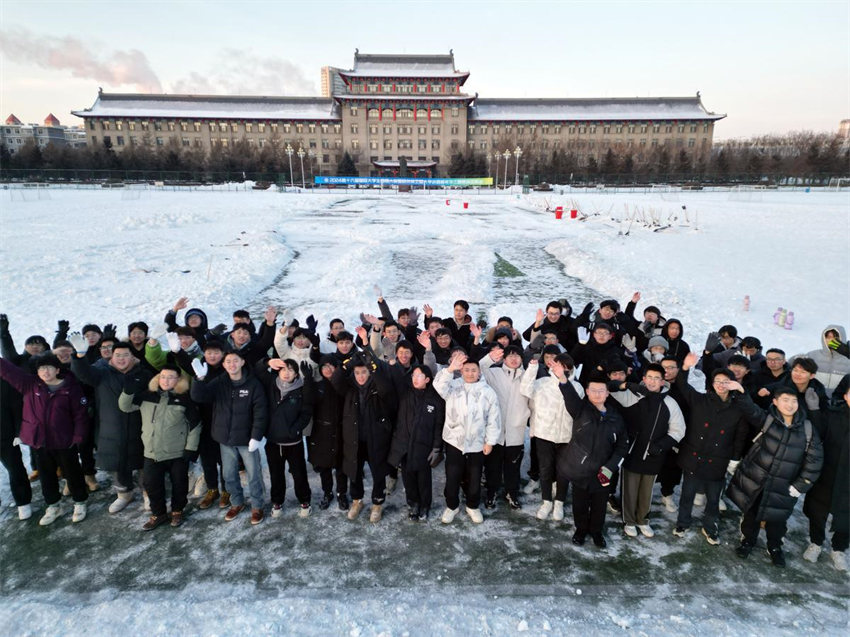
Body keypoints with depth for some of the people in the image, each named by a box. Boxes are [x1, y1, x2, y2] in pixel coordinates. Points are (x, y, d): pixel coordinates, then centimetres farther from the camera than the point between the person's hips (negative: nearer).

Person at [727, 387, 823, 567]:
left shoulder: (807, 428, -6)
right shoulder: (766, 419, -11)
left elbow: (815, 459, -2)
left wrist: (800, 485, -2)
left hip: (782, 487, 1)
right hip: (754, 479, -1)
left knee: (777, 518, 16)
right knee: (751, 513, 16)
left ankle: (775, 547, 43)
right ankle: (748, 540, 40)